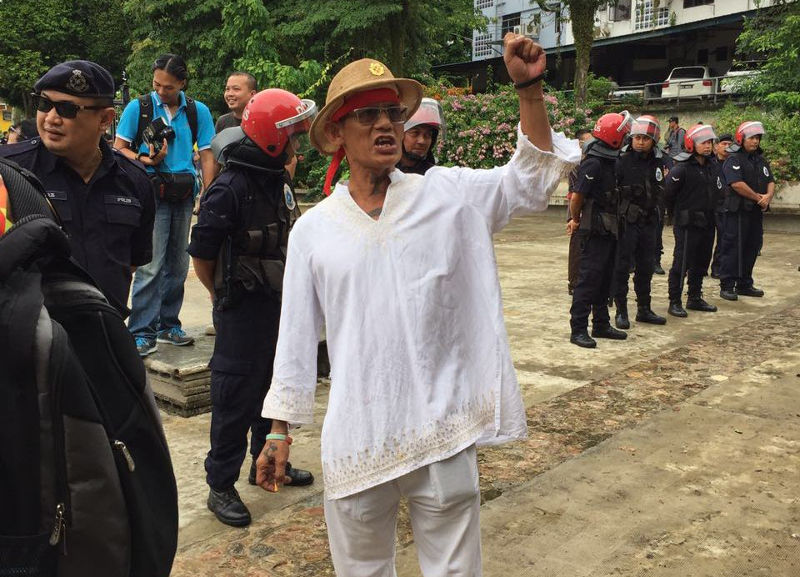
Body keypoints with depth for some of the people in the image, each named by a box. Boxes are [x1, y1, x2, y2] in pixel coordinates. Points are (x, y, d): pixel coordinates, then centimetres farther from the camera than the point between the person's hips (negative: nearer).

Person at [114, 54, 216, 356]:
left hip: (184, 195, 4)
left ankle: (168, 324, 25)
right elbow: (119, 149, 3)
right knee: (151, 265, -10)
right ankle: (143, 333, -4)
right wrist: (146, 160, -16)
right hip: (152, 194, -4)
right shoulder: (138, 107, 1)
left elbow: (207, 156, 7)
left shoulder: (198, 112, 7)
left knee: (178, 264, 12)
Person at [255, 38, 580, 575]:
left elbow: (532, 178, -2)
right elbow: (296, 338, 5)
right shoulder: (313, 229, 1)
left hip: (444, 435, 0)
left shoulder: (448, 195, 1)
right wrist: (279, 431, 6)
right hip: (356, 442, 1)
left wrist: (529, 87, -15)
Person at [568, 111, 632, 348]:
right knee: (588, 279, -6)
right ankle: (578, 330, -2)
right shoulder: (593, 163, -17)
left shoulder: (608, 161, 12)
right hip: (596, 231, -9)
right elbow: (576, 197, -20)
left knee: (605, 279, 15)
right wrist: (577, 221, -3)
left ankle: (601, 325, 25)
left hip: (609, 230, 9)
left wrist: (576, 220, 13)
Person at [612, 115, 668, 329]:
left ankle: (644, 309, 25)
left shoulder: (658, 162, 8)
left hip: (648, 222, 6)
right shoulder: (622, 161, -9)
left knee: (646, 267, 13)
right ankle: (621, 311, 9)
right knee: (622, 267, 0)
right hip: (626, 222, -6)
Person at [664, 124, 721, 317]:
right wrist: (677, 215, -2)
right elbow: (668, 194, -14)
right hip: (687, 225, -8)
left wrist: (710, 213, 14)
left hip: (707, 224, 8)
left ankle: (695, 299, 26)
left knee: (701, 263, 14)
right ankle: (674, 302, 3)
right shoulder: (682, 169, -14)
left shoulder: (711, 167, 11)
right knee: (681, 264, -4)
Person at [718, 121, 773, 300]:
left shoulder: (761, 160, 16)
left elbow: (770, 181, 10)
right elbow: (737, 184, -21)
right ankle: (727, 286, 0)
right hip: (737, 211, -8)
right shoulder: (734, 159, -9)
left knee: (752, 247, 12)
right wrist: (758, 197, -14)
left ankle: (744, 284, 22)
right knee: (732, 248, -5)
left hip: (756, 212, 8)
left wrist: (768, 196, -11)